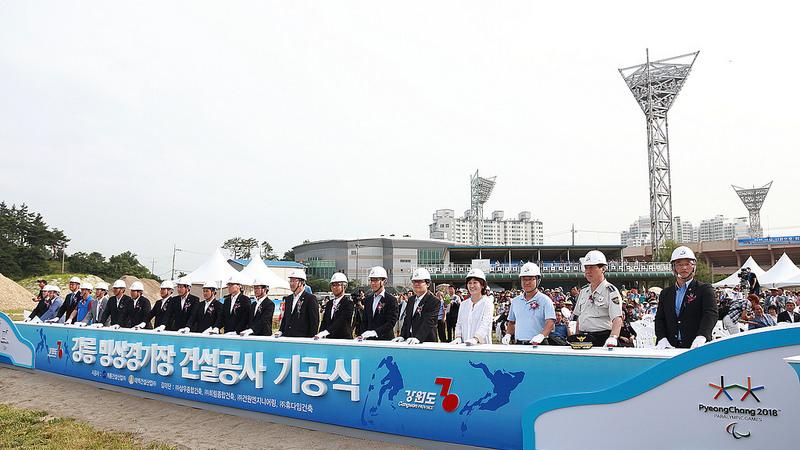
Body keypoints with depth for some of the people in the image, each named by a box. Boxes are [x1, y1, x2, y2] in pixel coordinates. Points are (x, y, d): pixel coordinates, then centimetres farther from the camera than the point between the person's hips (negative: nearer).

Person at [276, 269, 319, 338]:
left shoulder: (311, 298, -6)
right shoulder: (288, 299, 16)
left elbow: (315, 322, -9)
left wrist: (311, 338, -14)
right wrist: (280, 331, 8)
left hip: (302, 339, -6)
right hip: (287, 338, 6)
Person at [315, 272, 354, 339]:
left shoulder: (348, 303, -8)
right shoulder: (329, 304, 15)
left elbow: (340, 322, -19)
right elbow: (324, 323, 13)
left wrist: (324, 333, -29)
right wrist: (319, 335, -7)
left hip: (344, 339, -6)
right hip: (329, 339, 6)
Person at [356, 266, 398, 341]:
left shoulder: (391, 300, -6)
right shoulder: (368, 299, 12)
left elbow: (391, 323, -14)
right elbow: (365, 321, 14)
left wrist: (375, 332, -24)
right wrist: (361, 335, -2)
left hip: (385, 340, -5)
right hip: (369, 340, 5)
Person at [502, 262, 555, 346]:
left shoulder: (545, 300, -2)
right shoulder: (515, 301, 15)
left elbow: (550, 322, -13)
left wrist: (541, 335, -31)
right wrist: (508, 335, 5)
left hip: (538, 345, -5)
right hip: (518, 345, 5)